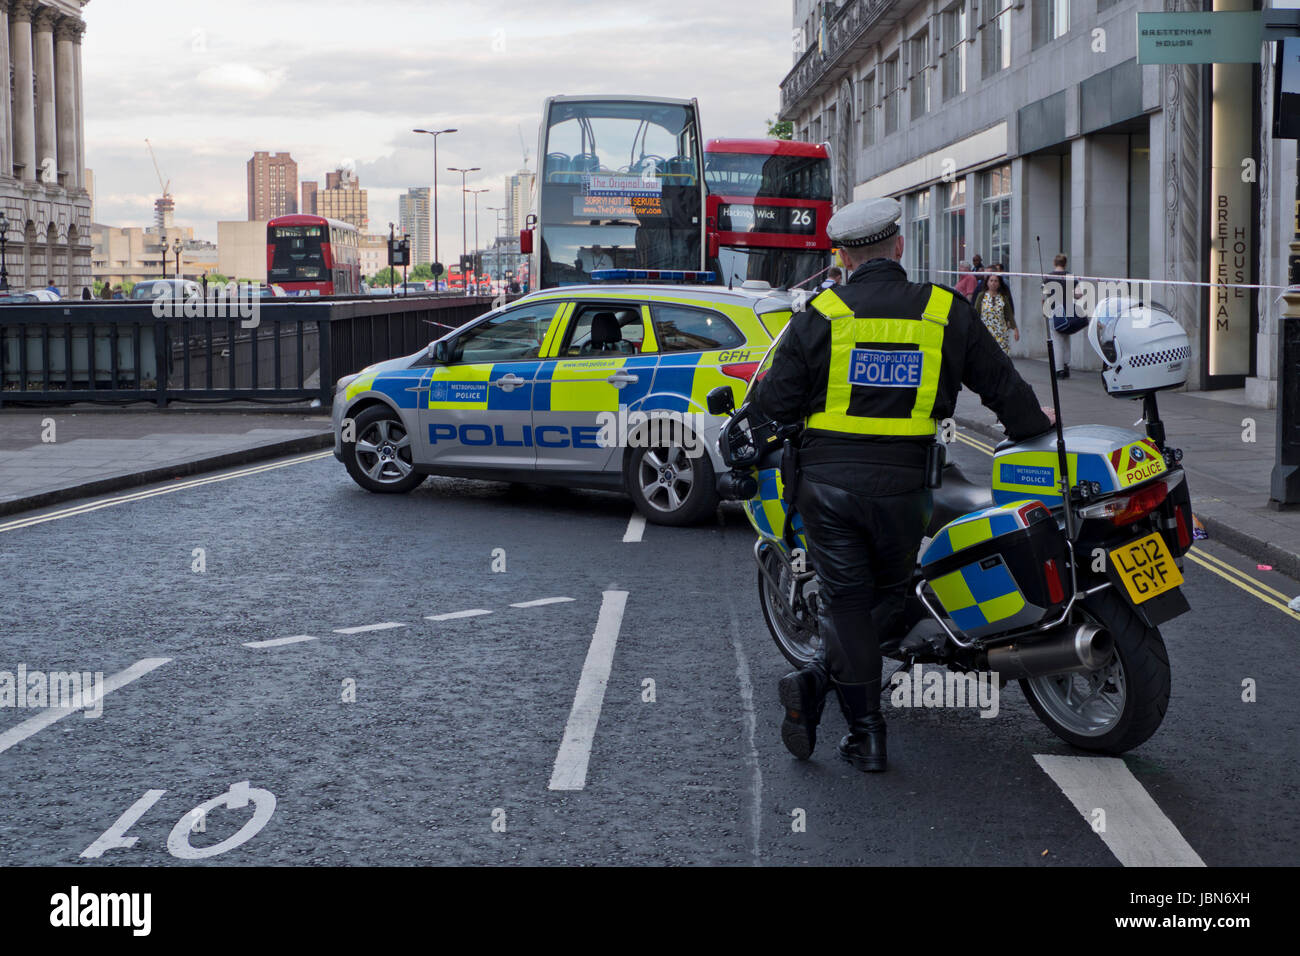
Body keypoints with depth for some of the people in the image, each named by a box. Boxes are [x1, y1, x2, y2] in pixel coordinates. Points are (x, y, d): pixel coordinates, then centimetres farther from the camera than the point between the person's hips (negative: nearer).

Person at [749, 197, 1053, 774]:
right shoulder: (946, 312, 2)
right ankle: (816, 686, 4)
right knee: (890, 597, 16)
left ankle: (866, 736, 4)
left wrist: (755, 417, 21)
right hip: (900, 488, 0)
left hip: (827, 483, 0)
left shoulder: (821, 315, -2)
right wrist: (1039, 433, 26)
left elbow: (776, 402, -2)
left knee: (848, 602, 8)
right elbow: (1002, 385, 10)